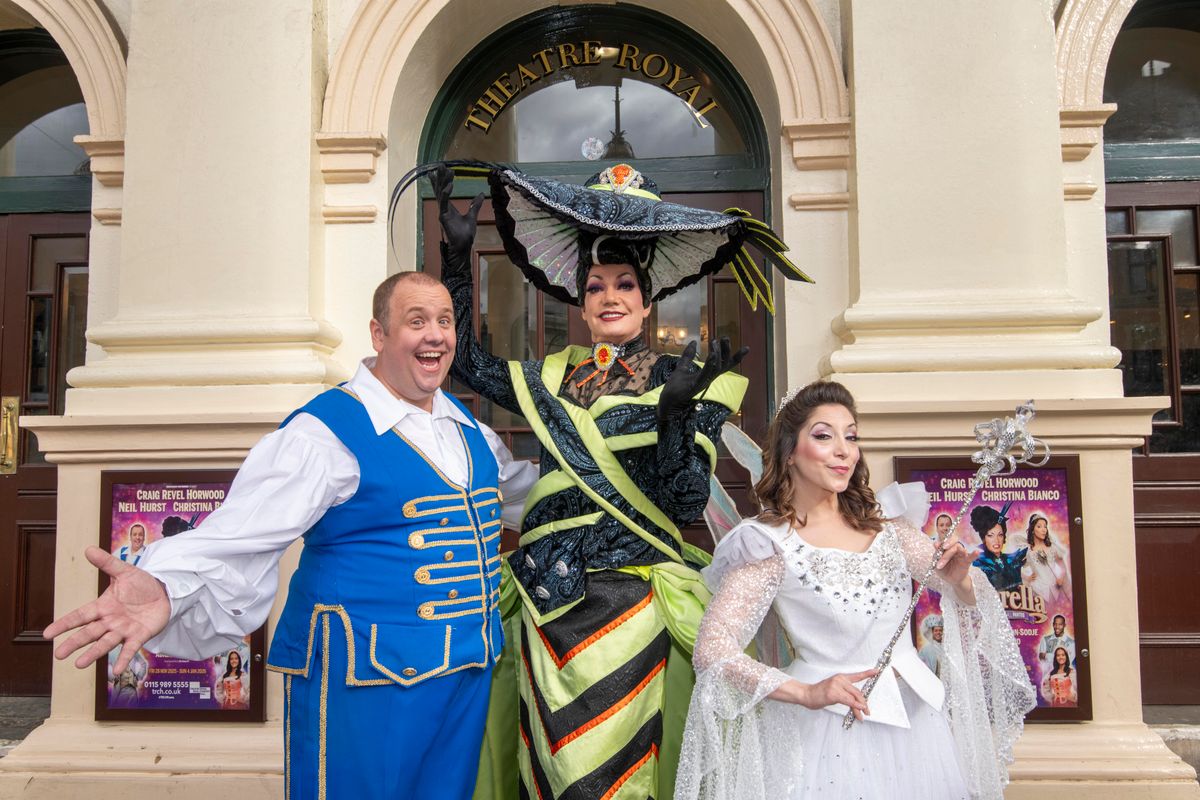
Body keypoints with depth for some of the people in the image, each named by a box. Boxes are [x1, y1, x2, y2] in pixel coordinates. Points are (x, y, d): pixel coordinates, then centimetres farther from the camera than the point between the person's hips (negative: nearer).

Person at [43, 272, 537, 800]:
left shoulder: (469, 428, 8)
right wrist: (163, 588, -42)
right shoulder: (327, 432, -15)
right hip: (362, 686, -7)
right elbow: (239, 538, -26)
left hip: (466, 678, 7)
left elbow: (520, 486, 27)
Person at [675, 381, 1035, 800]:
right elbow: (712, 650, -19)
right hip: (832, 724, -5)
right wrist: (805, 693, -27)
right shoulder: (770, 544, -14)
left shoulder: (885, 521, 2)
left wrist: (958, 579, -13)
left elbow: (964, 592, 9)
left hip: (916, 716, 5)